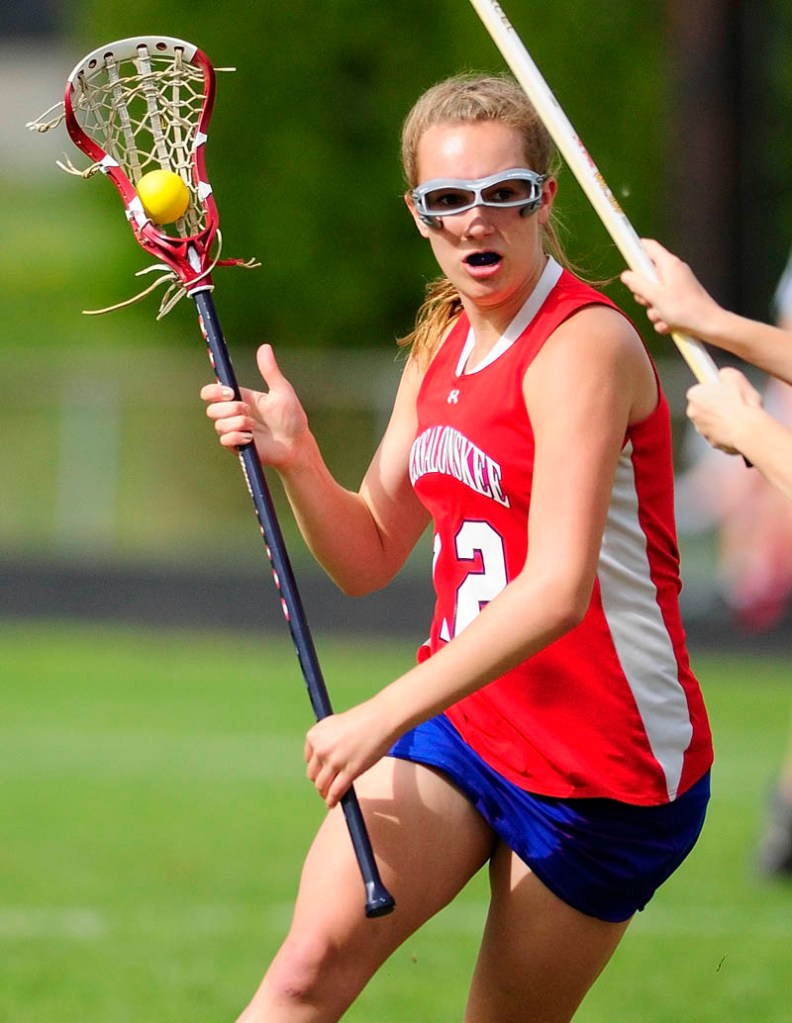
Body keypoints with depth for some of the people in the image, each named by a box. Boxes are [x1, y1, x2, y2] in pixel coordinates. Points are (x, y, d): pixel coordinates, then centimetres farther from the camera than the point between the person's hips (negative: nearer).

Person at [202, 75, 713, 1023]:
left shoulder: (585, 346, -18)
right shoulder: (439, 349, 8)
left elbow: (557, 590, -29)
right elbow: (367, 560, 15)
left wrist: (386, 715, -31)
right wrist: (294, 457, -5)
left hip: (604, 765, -6)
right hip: (458, 719, 6)